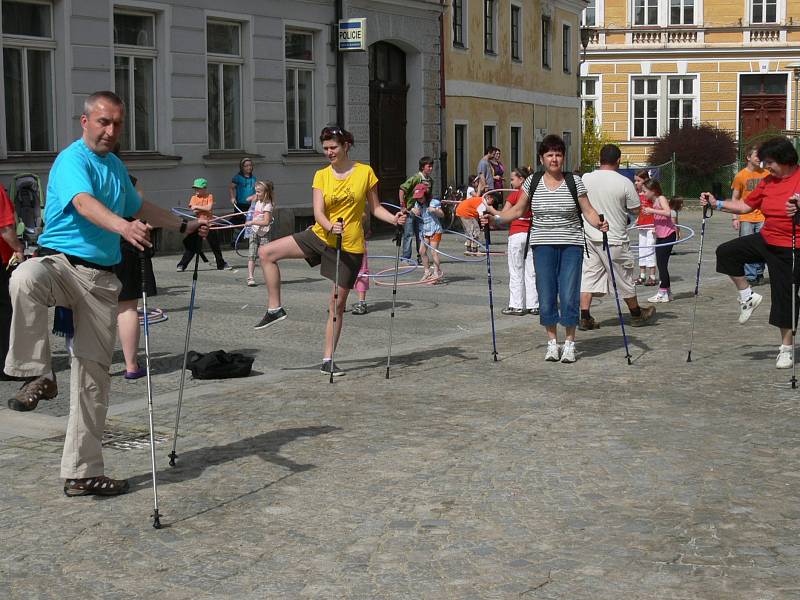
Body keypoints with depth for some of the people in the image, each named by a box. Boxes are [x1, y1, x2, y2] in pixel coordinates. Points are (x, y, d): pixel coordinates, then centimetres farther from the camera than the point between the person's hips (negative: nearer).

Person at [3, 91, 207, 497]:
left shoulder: (116, 166, 18)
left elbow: (138, 208, 36)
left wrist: (184, 226, 40)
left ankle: (82, 472, 9)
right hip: (61, 261, -6)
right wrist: (123, 226, -46)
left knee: (94, 371, 3)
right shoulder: (72, 159, -8)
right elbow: (85, 204, -28)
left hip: (101, 279, 7)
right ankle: (38, 375, -31)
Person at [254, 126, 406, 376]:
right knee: (266, 253, -8)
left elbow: (375, 208, 3)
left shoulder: (365, 172, -4)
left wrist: (394, 219, -15)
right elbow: (318, 212, -10)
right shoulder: (321, 176, -1)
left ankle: (328, 360, 11)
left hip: (350, 246, -3)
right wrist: (330, 227, -31)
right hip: (321, 236, 3)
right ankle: (275, 309, 1)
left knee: (337, 302, 2)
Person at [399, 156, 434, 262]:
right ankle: (405, 257, 0)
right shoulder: (416, 178, -15)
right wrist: (403, 206, -18)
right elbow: (402, 189, -18)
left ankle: (420, 257, 16)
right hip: (410, 209, -6)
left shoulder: (430, 180, 7)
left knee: (421, 234, 8)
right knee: (409, 234, -5)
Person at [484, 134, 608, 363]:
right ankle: (552, 342, 17)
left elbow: (588, 210, 0)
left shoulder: (574, 181, 0)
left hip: (571, 245, -2)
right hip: (543, 245, 2)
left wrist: (599, 223, -19)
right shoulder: (532, 182, 5)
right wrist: (495, 218, -3)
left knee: (569, 296, -5)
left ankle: (569, 343, 10)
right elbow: (517, 210, 10)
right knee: (546, 296, 2)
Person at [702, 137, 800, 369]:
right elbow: (746, 205, 11)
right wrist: (717, 204, 4)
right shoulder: (768, 181, 6)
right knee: (726, 252, -7)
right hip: (765, 239, 7)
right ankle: (748, 297, 9)